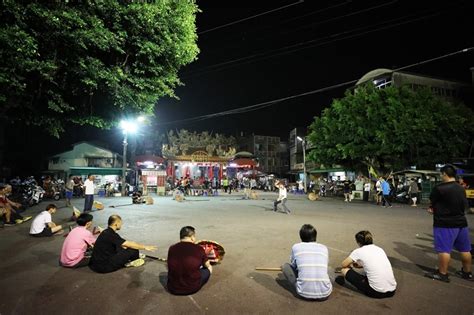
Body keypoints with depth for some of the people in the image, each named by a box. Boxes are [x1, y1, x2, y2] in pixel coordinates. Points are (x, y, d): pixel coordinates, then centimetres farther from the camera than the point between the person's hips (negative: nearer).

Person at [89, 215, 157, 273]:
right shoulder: (110, 235, -21)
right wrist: (145, 247, -8)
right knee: (134, 250, -10)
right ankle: (129, 262, 20)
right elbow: (129, 244, -18)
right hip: (103, 267, -10)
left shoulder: (106, 232, 7)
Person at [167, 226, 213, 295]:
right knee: (209, 268, 17)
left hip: (173, 289, 4)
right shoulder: (199, 249, -11)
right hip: (192, 288, -4)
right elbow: (207, 265, 8)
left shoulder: (171, 249, -4)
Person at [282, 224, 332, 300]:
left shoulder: (296, 247, 6)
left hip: (304, 292, -2)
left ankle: (301, 289, 8)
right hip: (325, 293, 3)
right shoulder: (324, 248, 11)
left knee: (285, 266, 19)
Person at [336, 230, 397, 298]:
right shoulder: (379, 249, 10)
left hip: (376, 292, -6)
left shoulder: (358, 251, -6)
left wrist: (350, 265, 24)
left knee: (344, 270, 4)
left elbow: (343, 265, 3)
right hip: (392, 291, 7)